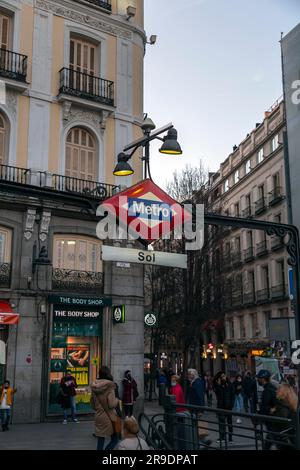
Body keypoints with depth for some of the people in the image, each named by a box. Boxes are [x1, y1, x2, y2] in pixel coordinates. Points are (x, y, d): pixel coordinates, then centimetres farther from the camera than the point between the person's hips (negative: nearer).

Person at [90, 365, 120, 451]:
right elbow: (112, 404, -20)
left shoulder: (94, 387, 2)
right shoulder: (109, 386, -16)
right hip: (109, 417, -5)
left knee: (100, 441, 12)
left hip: (99, 417, 5)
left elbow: (92, 404, 11)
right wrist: (117, 400, 0)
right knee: (114, 439, 9)